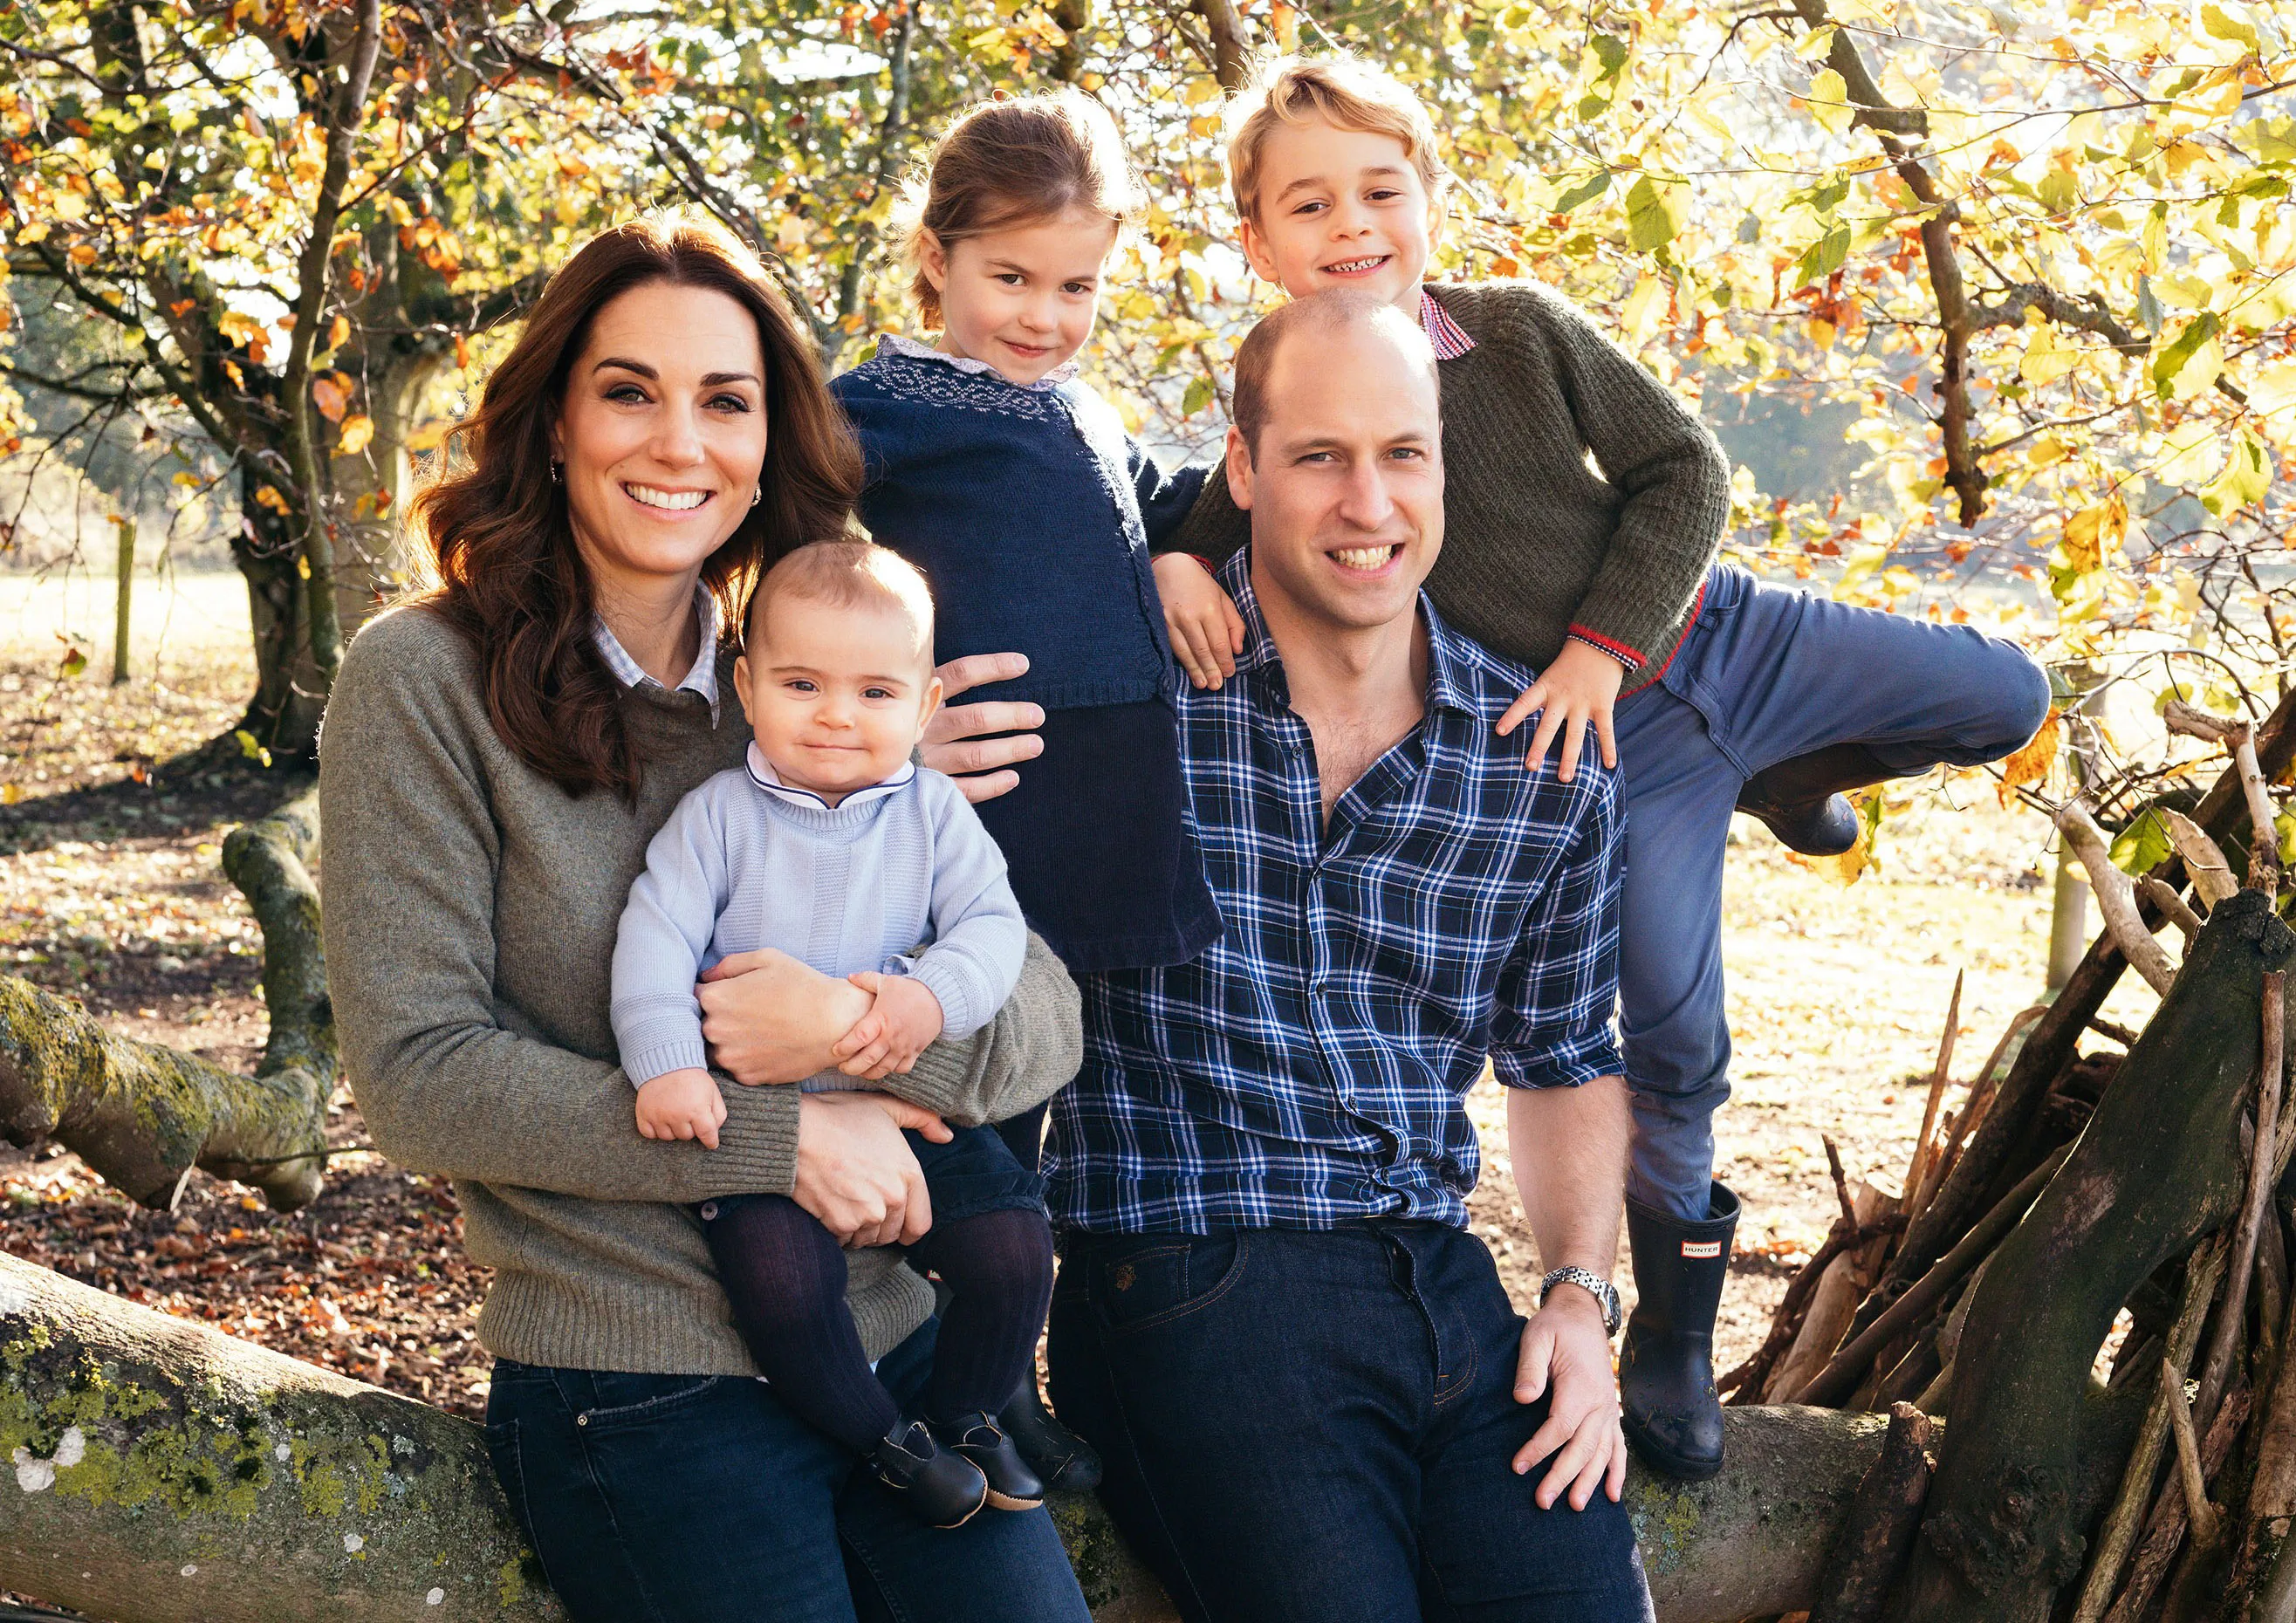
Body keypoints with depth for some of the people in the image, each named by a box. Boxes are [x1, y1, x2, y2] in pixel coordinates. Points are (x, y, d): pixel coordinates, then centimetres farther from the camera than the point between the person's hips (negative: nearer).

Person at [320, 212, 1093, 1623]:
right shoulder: (426, 683, -3)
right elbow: (419, 1076, -10)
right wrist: (777, 1138, -13)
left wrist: (860, 1022, -16)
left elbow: (1047, 1019, 5)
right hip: (634, 1390, -4)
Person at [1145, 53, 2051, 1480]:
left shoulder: (1524, 328, -8)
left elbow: (1682, 467, -4)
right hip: (1611, 751, -2)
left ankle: (1780, 778, 30)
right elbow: (1214, 522, 0)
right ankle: (1677, 1312, 17)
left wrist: (1604, 642, -14)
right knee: (1673, 1034, -4)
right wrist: (1174, 564, -25)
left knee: (2007, 700, 5)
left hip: (1716, 633, 3)